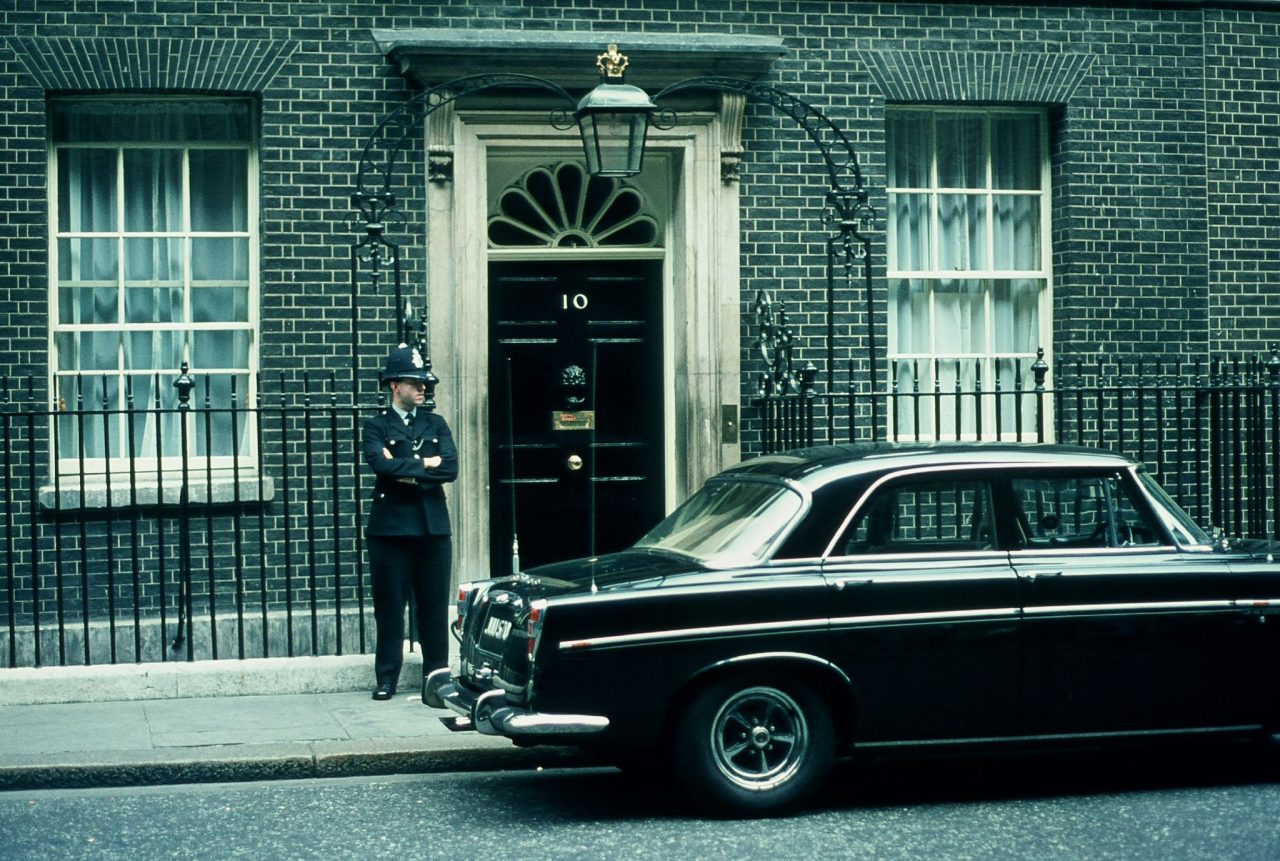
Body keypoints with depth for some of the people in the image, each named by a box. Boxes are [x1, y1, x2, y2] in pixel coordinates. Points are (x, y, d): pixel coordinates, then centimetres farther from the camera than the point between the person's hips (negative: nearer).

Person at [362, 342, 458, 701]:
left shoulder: (435, 424, 14)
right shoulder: (376, 426, 4)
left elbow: (450, 468, -1)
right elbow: (381, 464, -15)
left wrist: (407, 472, -9)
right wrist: (424, 464, -7)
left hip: (433, 527, 3)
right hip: (390, 527, -3)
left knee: (434, 606, 5)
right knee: (389, 606, 0)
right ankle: (386, 679, 7)